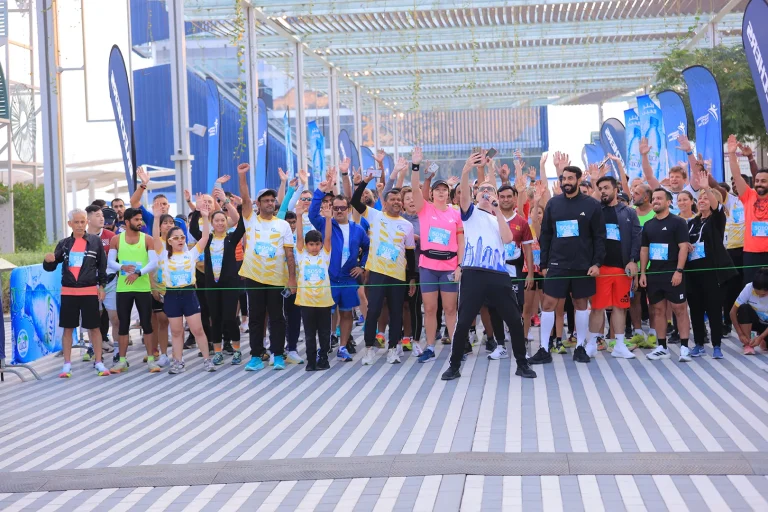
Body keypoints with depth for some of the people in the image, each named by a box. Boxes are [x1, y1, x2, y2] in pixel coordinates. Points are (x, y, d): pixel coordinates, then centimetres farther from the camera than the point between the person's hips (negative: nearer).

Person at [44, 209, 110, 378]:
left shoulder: (95, 241, 1)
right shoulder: (63, 244, 5)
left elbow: (102, 264, 5)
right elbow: (50, 267, 8)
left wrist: (101, 285, 1)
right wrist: (48, 261, -15)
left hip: (89, 291, -2)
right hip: (68, 292, 2)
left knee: (94, 327, 2)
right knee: (68, 328, 5)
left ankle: (98, 362, 11)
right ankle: (67, 364, 13)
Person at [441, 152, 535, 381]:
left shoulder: (499, 218, 20)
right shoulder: (471, 212, 12)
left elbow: (507, 238, 0)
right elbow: (464, 194, -10)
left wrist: (497, 209, -1)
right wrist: (466, 170, -28)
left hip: (499, 275, 3)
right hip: (473, 274, -3)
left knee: (514, 320, 3)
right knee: (463, 322, -2)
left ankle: (522, 364, 16)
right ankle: (454, 366, 10)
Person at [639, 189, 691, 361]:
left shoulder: (677, 222, -5)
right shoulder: (648, 225, 12)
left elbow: (683, 247, -10)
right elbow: (644, 249, 15)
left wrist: (679, 271, -17)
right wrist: (642, 273, 8)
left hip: (672, 274, -6)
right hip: (653, 274, 6)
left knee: (680, 309, -4)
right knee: (658, 310, 8)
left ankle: (684, 347, -3)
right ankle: (662, 347, 14)